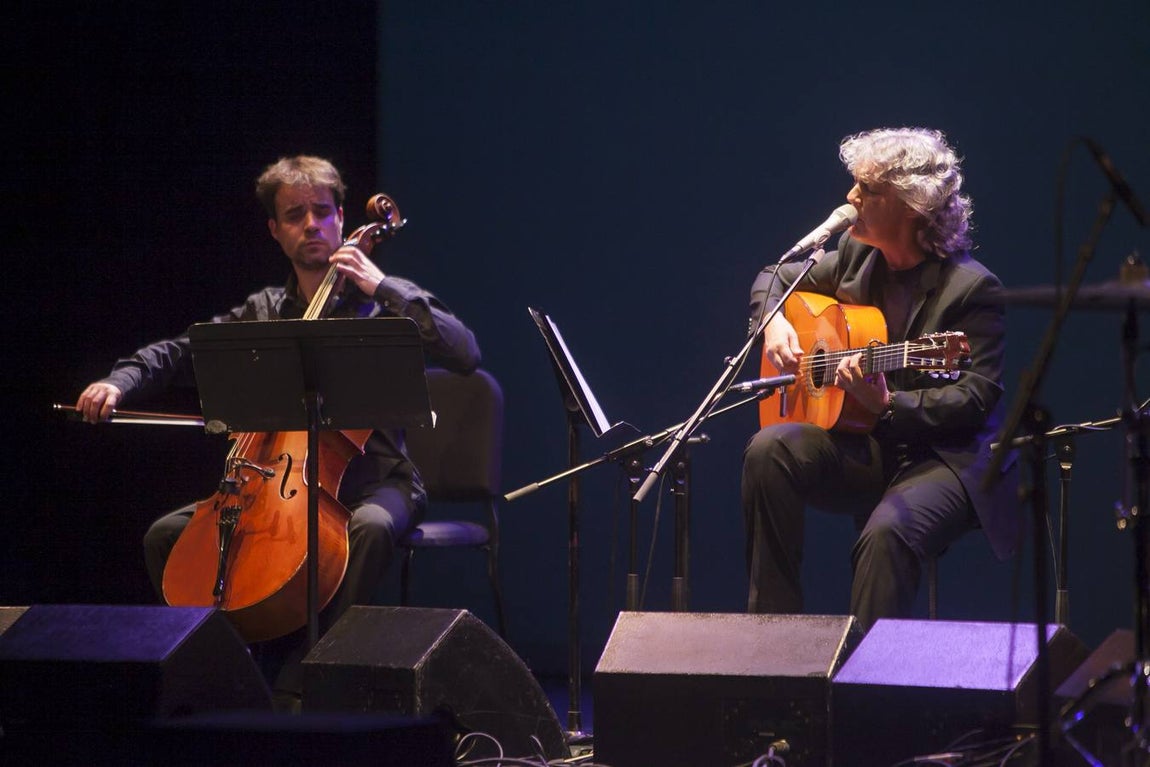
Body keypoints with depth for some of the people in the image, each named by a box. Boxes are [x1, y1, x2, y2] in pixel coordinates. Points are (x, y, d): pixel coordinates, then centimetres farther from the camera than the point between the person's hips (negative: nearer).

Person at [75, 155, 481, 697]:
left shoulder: (383, 304, 2)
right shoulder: (262, 313, 14)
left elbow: (464, 355, -13)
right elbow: (179, 353, 14)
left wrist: (382, 288, -15)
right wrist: (118, 382, -7)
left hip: (372, 479, -5)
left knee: (371, 527, -39)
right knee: (166, 535, -9)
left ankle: (300, 681, -36)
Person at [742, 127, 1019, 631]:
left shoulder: (971, 287, -13)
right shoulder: (856, 255, 7)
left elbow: (977, 399, -16)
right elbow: (774, 279, 24)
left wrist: (888, 405, -29)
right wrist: (774, 322, 0)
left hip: (945, 458, -6)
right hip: (862, 447, 7)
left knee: (886, 531, -36)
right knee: (769, 449, -20)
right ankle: (771, 633, -14)